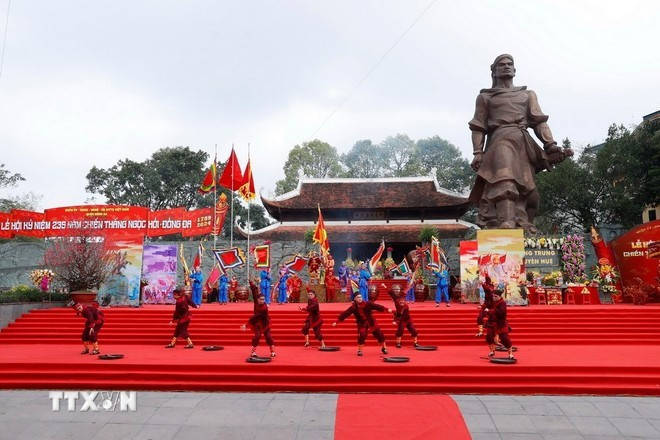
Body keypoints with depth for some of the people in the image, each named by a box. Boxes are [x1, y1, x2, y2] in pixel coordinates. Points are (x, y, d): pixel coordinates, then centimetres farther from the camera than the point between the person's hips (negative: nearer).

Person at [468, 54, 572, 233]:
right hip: (500, 140, -4)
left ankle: (523, 228, -5)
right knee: (504, 180, -28)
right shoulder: (485, 97, 20)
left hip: (524, 143, 4)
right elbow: (478, 127, 10)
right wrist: (478, 153, -5)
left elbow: (539, 121, 15)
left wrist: (551, 144, -1)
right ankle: (506, 223, -41)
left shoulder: (528, 94, 28)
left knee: (525, 188, -5)